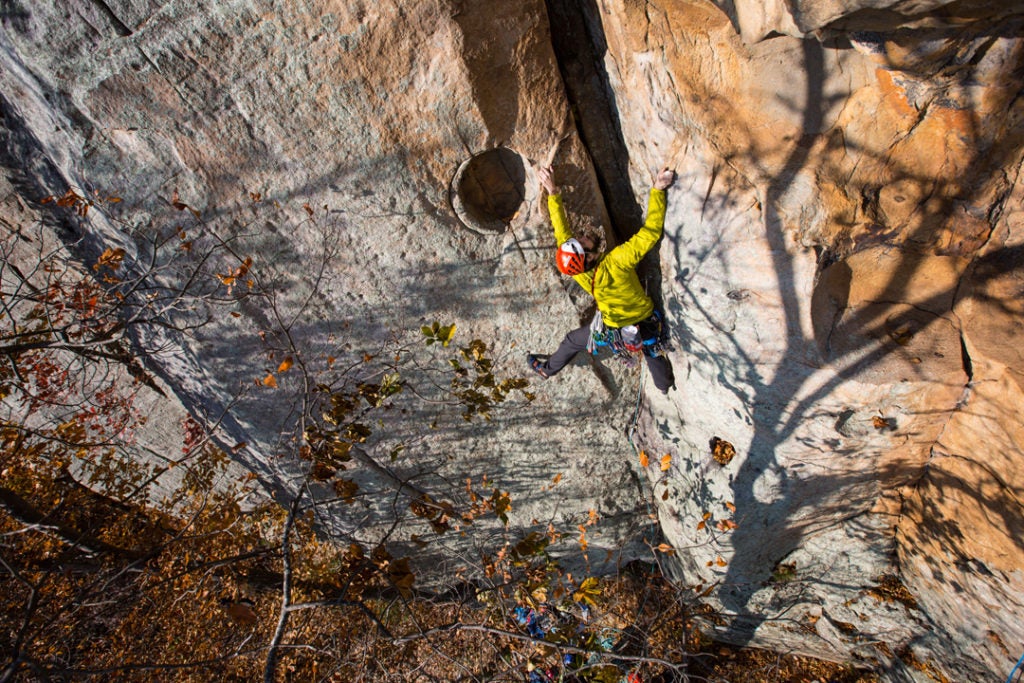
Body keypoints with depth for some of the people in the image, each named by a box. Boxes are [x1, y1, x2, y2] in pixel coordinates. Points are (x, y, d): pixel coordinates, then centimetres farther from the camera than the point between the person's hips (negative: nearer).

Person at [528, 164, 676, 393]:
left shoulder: (578, 273, -29)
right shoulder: (618, 261, -40)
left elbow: (562, 232, -21)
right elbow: (651, 232, -35)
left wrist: (553, 192, -23)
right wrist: (658, 189, -32)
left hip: (612, 328, 2)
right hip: (646, 326, -1)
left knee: (572, 341, 27)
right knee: (652, 350, 30)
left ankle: (547, 368, 49)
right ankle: (664, 384, 58)